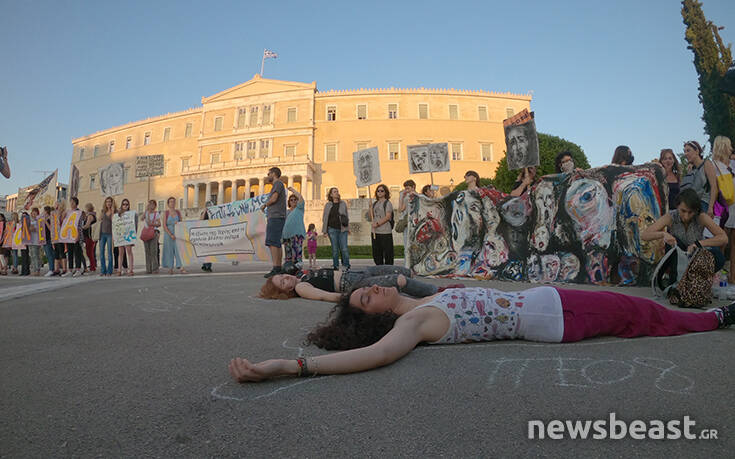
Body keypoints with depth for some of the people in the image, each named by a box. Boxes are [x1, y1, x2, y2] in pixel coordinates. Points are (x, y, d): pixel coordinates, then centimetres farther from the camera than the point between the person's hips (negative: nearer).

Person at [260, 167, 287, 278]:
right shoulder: (277, 185, 27)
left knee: (272, 243, -17)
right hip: (275, 218, 10)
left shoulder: (278, 183, -3)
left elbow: (273, 199, -14)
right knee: (276, 244, 8)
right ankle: (278, 268, 8)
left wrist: (264, 205, 3)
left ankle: (275, 269, -23)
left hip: (276, 217, -10)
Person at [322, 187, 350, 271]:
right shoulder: (328, 205, 6)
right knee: (335, 249, 3)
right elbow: (324, 218, 7)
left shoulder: (343, 204, 9)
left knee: (344, 248, -5)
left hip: (342, 229, 0)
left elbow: (346, 216, 14)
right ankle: (335, 266, 12)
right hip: (332, 229, 0)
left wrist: (347, 228, 9)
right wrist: (324, 231, 1)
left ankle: (346, 265, 4)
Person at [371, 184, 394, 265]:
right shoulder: (375, 203, 17)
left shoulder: (387, 203, -2)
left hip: (385, 232, -6)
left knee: (387, 253, -4)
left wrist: (378, 223, -17)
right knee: (376, 253, 9)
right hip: (375, 232, 7)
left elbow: (388, 216, -11)